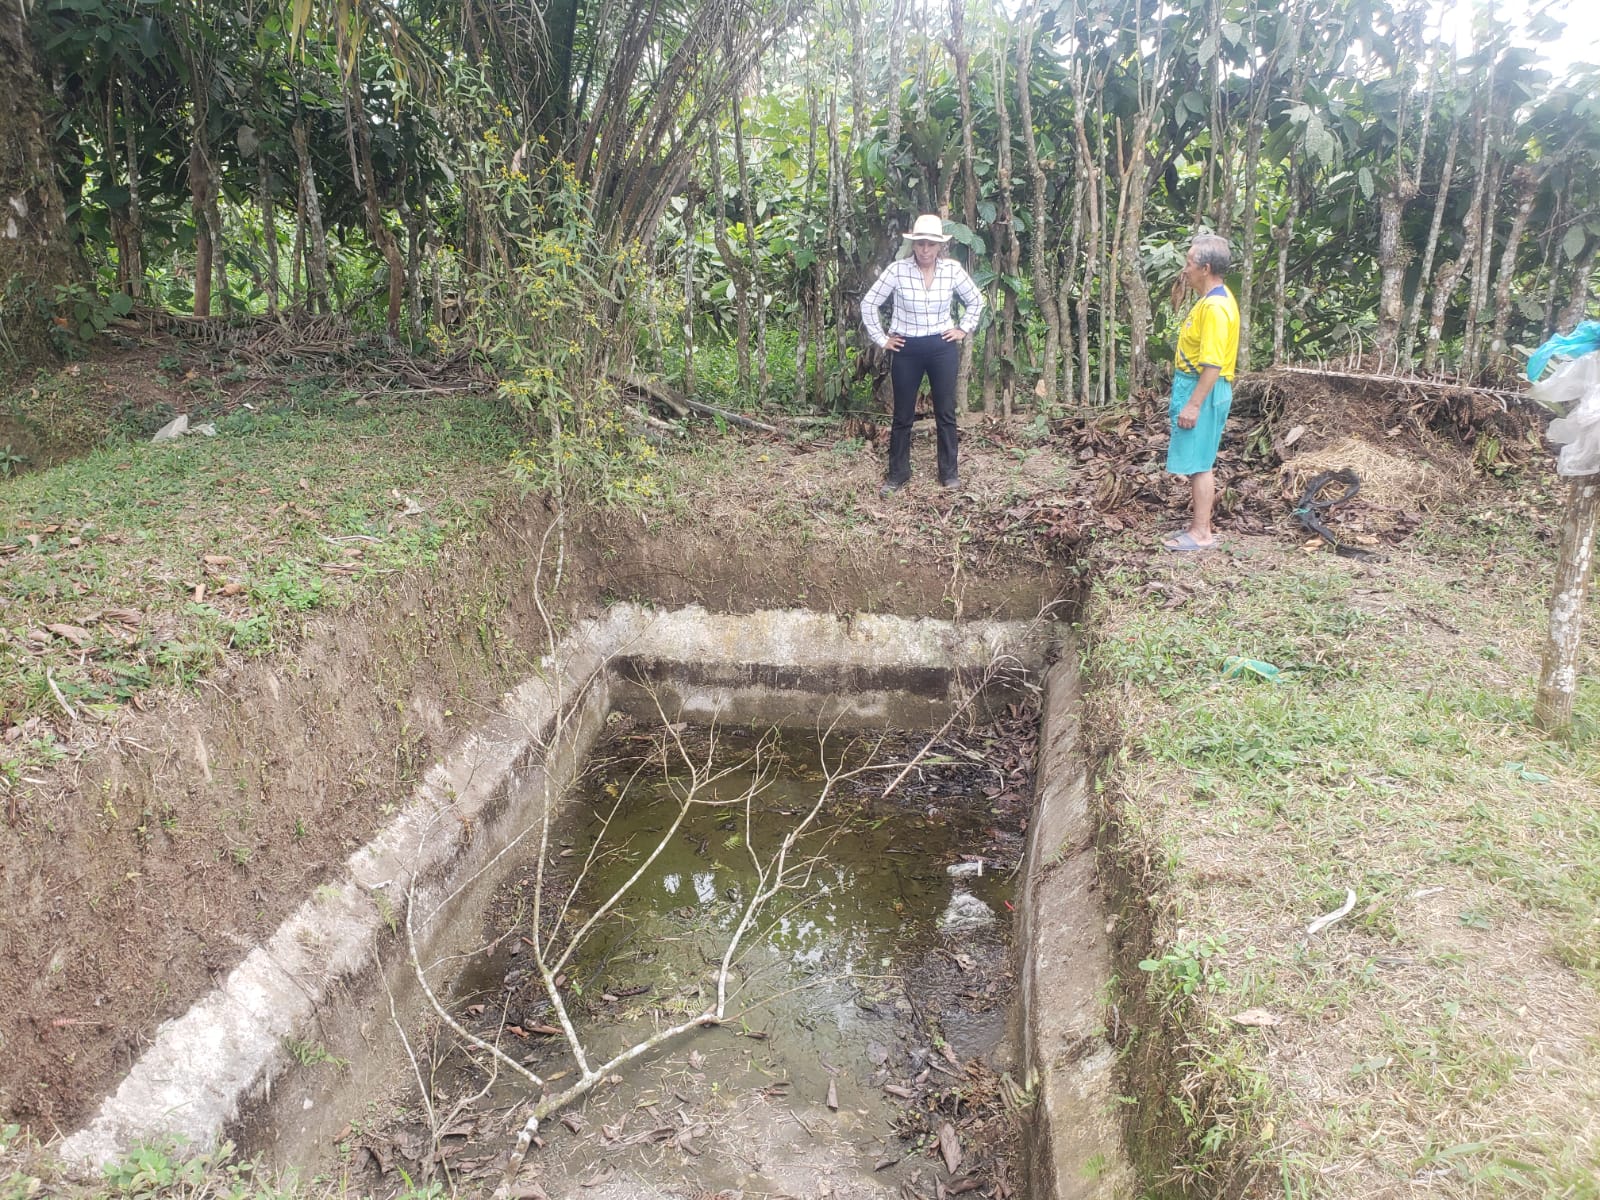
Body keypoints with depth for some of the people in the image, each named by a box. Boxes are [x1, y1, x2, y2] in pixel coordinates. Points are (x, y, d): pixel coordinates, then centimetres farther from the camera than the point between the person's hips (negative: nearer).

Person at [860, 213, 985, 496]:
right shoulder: (897, 269, -10)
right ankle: (898, 473, 18)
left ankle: (949, 472, 19)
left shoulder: (953, 269, -5)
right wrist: (881, 339, -3)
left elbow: (976, 300, 10)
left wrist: (964, 329, 3)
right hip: (907, 349, -1)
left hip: (943, 348, 1)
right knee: (903, 415, 6)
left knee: (945, 412, 7)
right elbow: (868, 303, -4)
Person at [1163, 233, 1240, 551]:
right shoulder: (1211, 298, 11)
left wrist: (1193, 405, -24)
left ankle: (1201, 534, 2)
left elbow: (1213, 364, -25)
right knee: (1198, 463, 16)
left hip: (1204, 392, -11)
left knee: (1199, 464, -5)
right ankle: (1200, 524, 25)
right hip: (1193, 386, 11)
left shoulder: (1215, 306, -21)